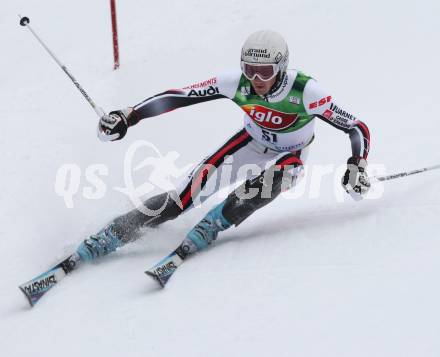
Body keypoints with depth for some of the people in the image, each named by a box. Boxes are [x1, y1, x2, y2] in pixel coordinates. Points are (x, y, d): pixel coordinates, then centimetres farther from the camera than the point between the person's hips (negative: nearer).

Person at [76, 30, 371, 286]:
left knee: (267, 184, -37)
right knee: (192, 190, -17)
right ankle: (111, 237, -11)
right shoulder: (237, 83, -27)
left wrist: (357, 167, -41)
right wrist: (127, 116, -31)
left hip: (289, 156, -2)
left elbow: (357, 127, -26)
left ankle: (191, 244, -31)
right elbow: (178, 96, -24)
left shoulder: (305, 91, -34)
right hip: (252, 142, 2)